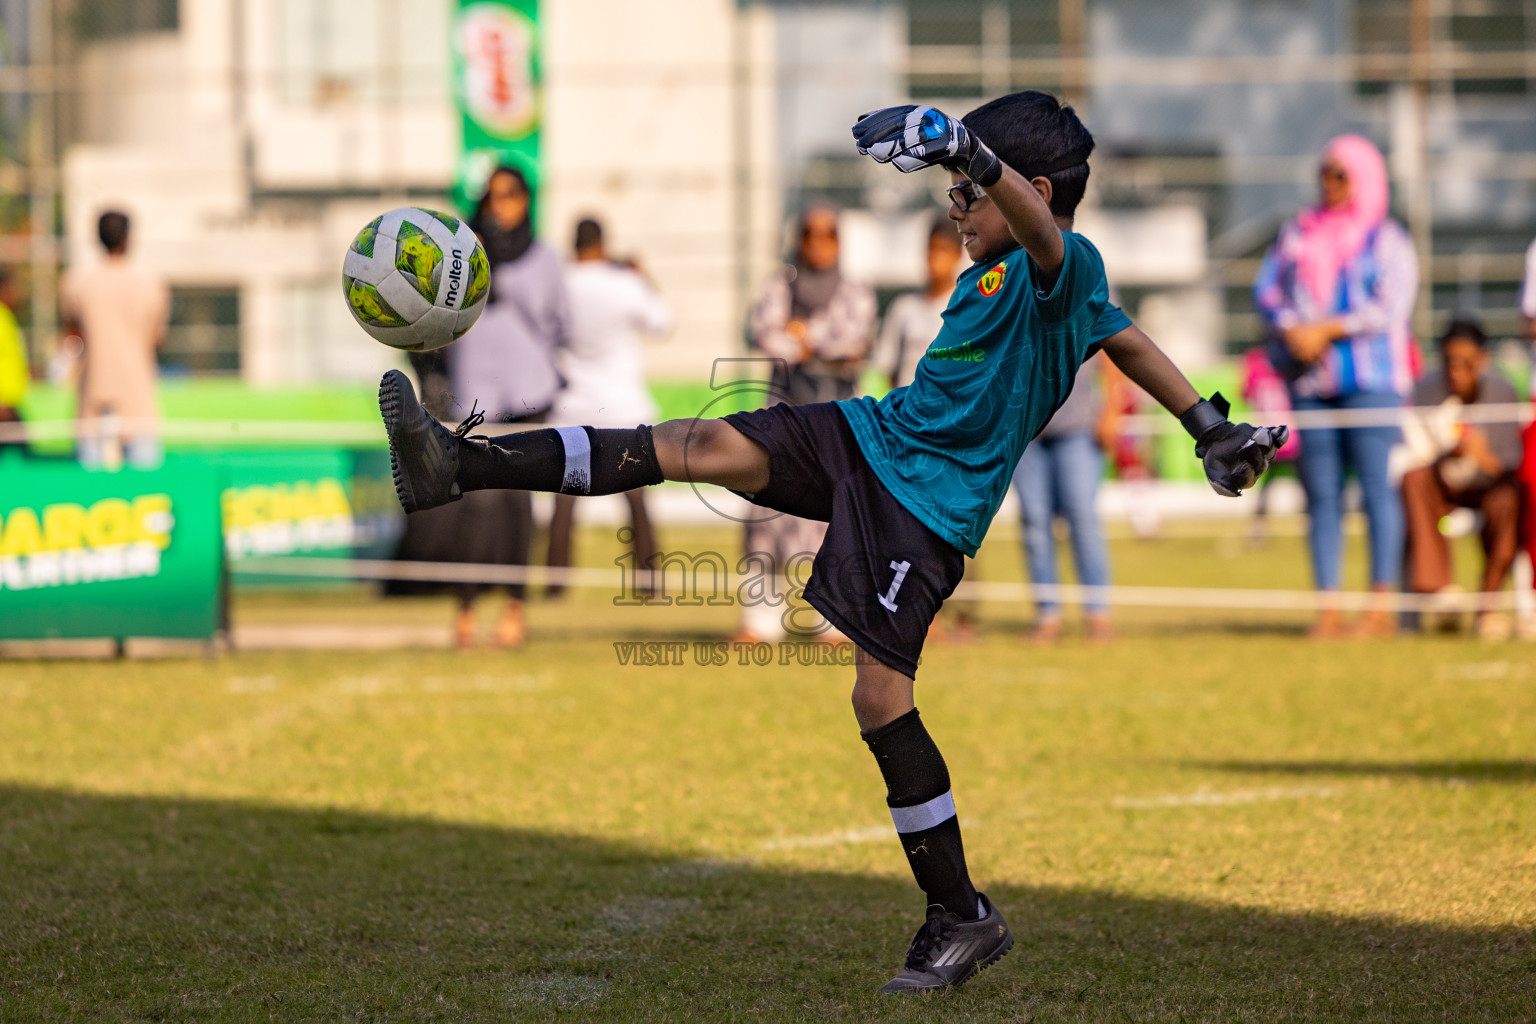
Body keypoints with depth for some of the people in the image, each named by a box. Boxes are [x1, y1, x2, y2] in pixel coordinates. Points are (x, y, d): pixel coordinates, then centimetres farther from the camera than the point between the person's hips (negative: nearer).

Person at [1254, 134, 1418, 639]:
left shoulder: (1387, 239, 4)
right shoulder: (1298, 234, 17)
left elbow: (1391, 307, -6)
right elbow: (1267, 287, 11)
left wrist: (1328, 330, -12)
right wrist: (1292, 329, -8)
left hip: (1370, 377, -4)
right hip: (1310, 380, 4)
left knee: (1377, 486, -10)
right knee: (1321, 493, 0)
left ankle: (1382, 605, -10)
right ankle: (1328, 608, 1)